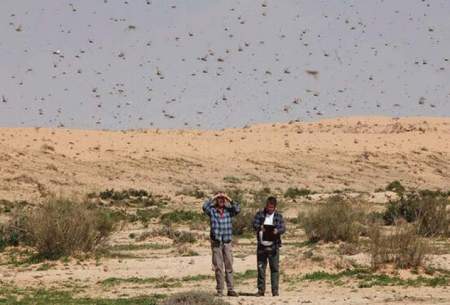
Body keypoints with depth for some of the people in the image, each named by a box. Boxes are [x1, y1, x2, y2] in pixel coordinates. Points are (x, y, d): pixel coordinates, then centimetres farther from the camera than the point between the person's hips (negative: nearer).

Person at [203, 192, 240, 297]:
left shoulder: (228, 210, 5)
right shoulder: (212, 210, 0)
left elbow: (238, 209, -13)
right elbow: (204, 207, -20)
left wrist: (230, 200, -14)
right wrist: (213, 198, -14)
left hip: (227, 242, 2)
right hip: (216, 242, -2)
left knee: (229, 266, 2)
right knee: (218, 267, 0)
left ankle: (230, 289, 5)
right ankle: (220, 290, 5)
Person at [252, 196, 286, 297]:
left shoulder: (278, 216, 7)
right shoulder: (260, 214, 8)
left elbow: (283, 228, -2)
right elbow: (254, 224, -2)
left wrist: (277, 230, -25)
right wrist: (259, 227, -25)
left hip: (273, 246, -1)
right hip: (261, 246, 1)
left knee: (275, 268, -2)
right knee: (261, 268, 3)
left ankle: (275, 290, 1)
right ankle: (261, 290, 8)